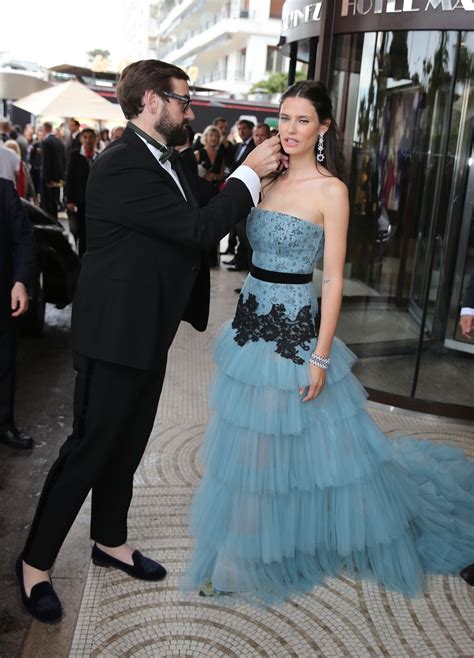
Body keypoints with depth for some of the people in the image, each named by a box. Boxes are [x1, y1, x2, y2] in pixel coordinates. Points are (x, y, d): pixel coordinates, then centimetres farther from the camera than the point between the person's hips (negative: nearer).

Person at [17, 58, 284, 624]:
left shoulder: (163, 159, 9)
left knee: (127, 445, 20)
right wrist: (249, 174, -16)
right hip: (116, 334, -9)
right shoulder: (122, 165, -21)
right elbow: (196, 229, -25)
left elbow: (190, 232, 15)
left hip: (149, 331, 9)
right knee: (89, 449, 2)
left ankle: (110, 541, 39)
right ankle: (35, 562, 22)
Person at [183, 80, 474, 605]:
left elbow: (333, 278, -14)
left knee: (294, 438, 3)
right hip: (252, 317, 6)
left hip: (294, 326, -6)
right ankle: (249, 549, 40)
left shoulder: (331, 190, -11)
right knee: (249, 440, 17)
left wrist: (321, 355, -16)